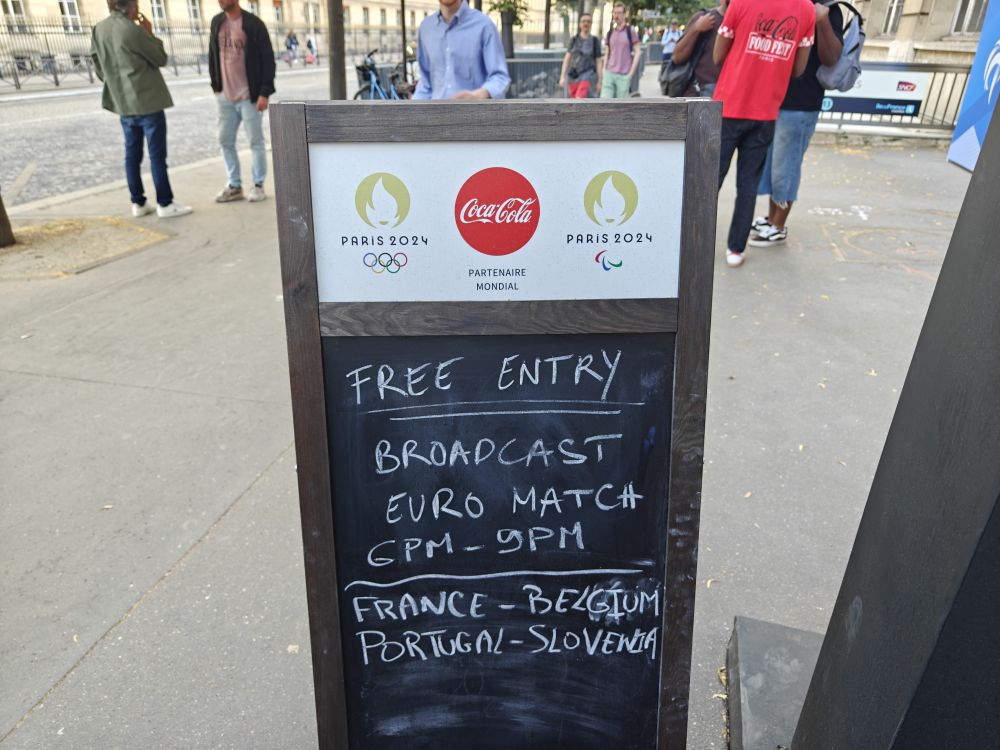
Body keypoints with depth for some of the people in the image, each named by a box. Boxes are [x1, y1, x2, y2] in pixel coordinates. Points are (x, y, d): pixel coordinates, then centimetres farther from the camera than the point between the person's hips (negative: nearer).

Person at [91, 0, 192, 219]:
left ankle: (138, 203, 14)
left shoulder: (98, 30, 6)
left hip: (123, 104, 7)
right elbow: (161, 59, -6)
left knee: (132, 154, 11)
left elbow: (99, 68, 13)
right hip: (148, 102, -7)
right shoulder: (133, 30, -16)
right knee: (157, 155, -3)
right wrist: (150, 33, 4)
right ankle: (165, 204, -1)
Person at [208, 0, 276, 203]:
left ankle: (258, 185, 13)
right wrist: (215, 86, 12)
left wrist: (264, 93, -14)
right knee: (225, 141, 7)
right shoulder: (217, 22, 10)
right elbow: (212, 55, 17)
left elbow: (268, 59, -8)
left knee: (256, 142, 2)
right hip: (225, 96, 6)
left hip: (249, 96, -6)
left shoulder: (253, 24, -6)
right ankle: (234, 186, 16)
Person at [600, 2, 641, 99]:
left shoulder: (631, 31, 1)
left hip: (624, 75, -3)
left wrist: (631, 73, -8)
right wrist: (604, 72, 9)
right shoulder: (610, 33, 11)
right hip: (609, 74, 3)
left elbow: (637, 53, -1)